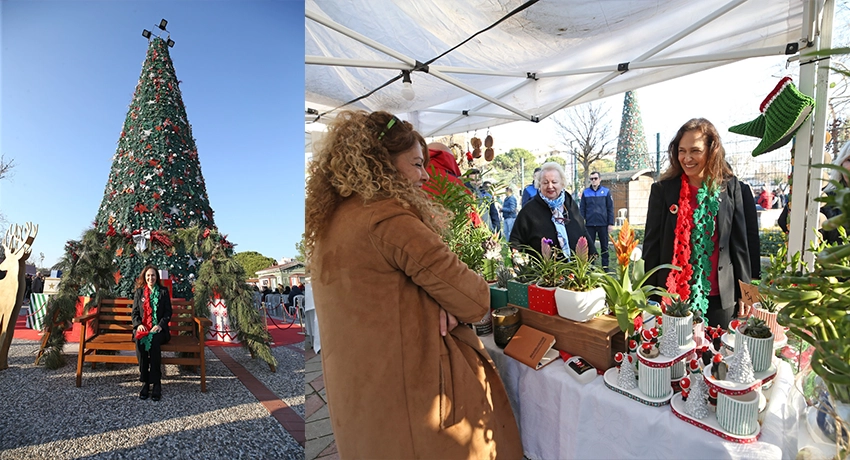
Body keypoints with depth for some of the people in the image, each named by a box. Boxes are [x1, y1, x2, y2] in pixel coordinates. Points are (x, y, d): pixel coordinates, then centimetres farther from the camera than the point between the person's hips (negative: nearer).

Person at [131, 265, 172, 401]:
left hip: (158, 328, -2)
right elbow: (134, 312, 11)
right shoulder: (139, 292, 15)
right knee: (140, 341, -33)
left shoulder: (163, 291, 9)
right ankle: (145, 381, -27)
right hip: (142, 327, 2)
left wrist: (160, 325, -12)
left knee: (154, 341, -35)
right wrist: (138, 324, -9)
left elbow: (168, 312, 5)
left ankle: (156, 382, -29)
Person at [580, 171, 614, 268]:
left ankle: (605, 266, 15)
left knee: (604, 246, 7)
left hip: (603, 224, -1)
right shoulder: (586, 192, 6)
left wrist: (611, 223, -4)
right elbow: (582, 209, 6)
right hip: (589, 224, 1)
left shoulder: (606, 191, 3)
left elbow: (610, 208, 2)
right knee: (590, 246, 6)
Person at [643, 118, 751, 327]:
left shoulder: (730, 187, 1)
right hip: (672, 294, -1)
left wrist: (743, 293, 5)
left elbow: (739, 242, 5)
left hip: (719, 297, 2)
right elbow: (652, 243, -2)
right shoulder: (662, 189, -4)